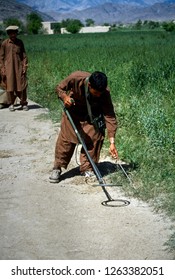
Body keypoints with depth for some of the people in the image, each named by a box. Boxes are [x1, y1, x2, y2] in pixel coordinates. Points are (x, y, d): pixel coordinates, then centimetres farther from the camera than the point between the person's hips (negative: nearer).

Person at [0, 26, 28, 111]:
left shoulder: (20, 42, 6)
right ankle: (11, 104, 13)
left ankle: (24, 103, 12)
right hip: (9, 68, -1)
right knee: (10, 86, 0)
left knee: (22, 86, 0)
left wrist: (25, 66, 0)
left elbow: (24, 55, 10)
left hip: (19, 68, 1)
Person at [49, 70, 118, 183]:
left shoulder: (104, 93, -33)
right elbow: (59, 88, -13)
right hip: (73, 112, 0)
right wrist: (65, 97, -37)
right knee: (65, 138, -4)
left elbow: (110, 117, -31)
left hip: (91, 116, 0)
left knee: (93, 138, -9)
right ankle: (57, 168, 10)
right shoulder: (75, 78, -35)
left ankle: (87, 168, 8)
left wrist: (112, 142, -34)